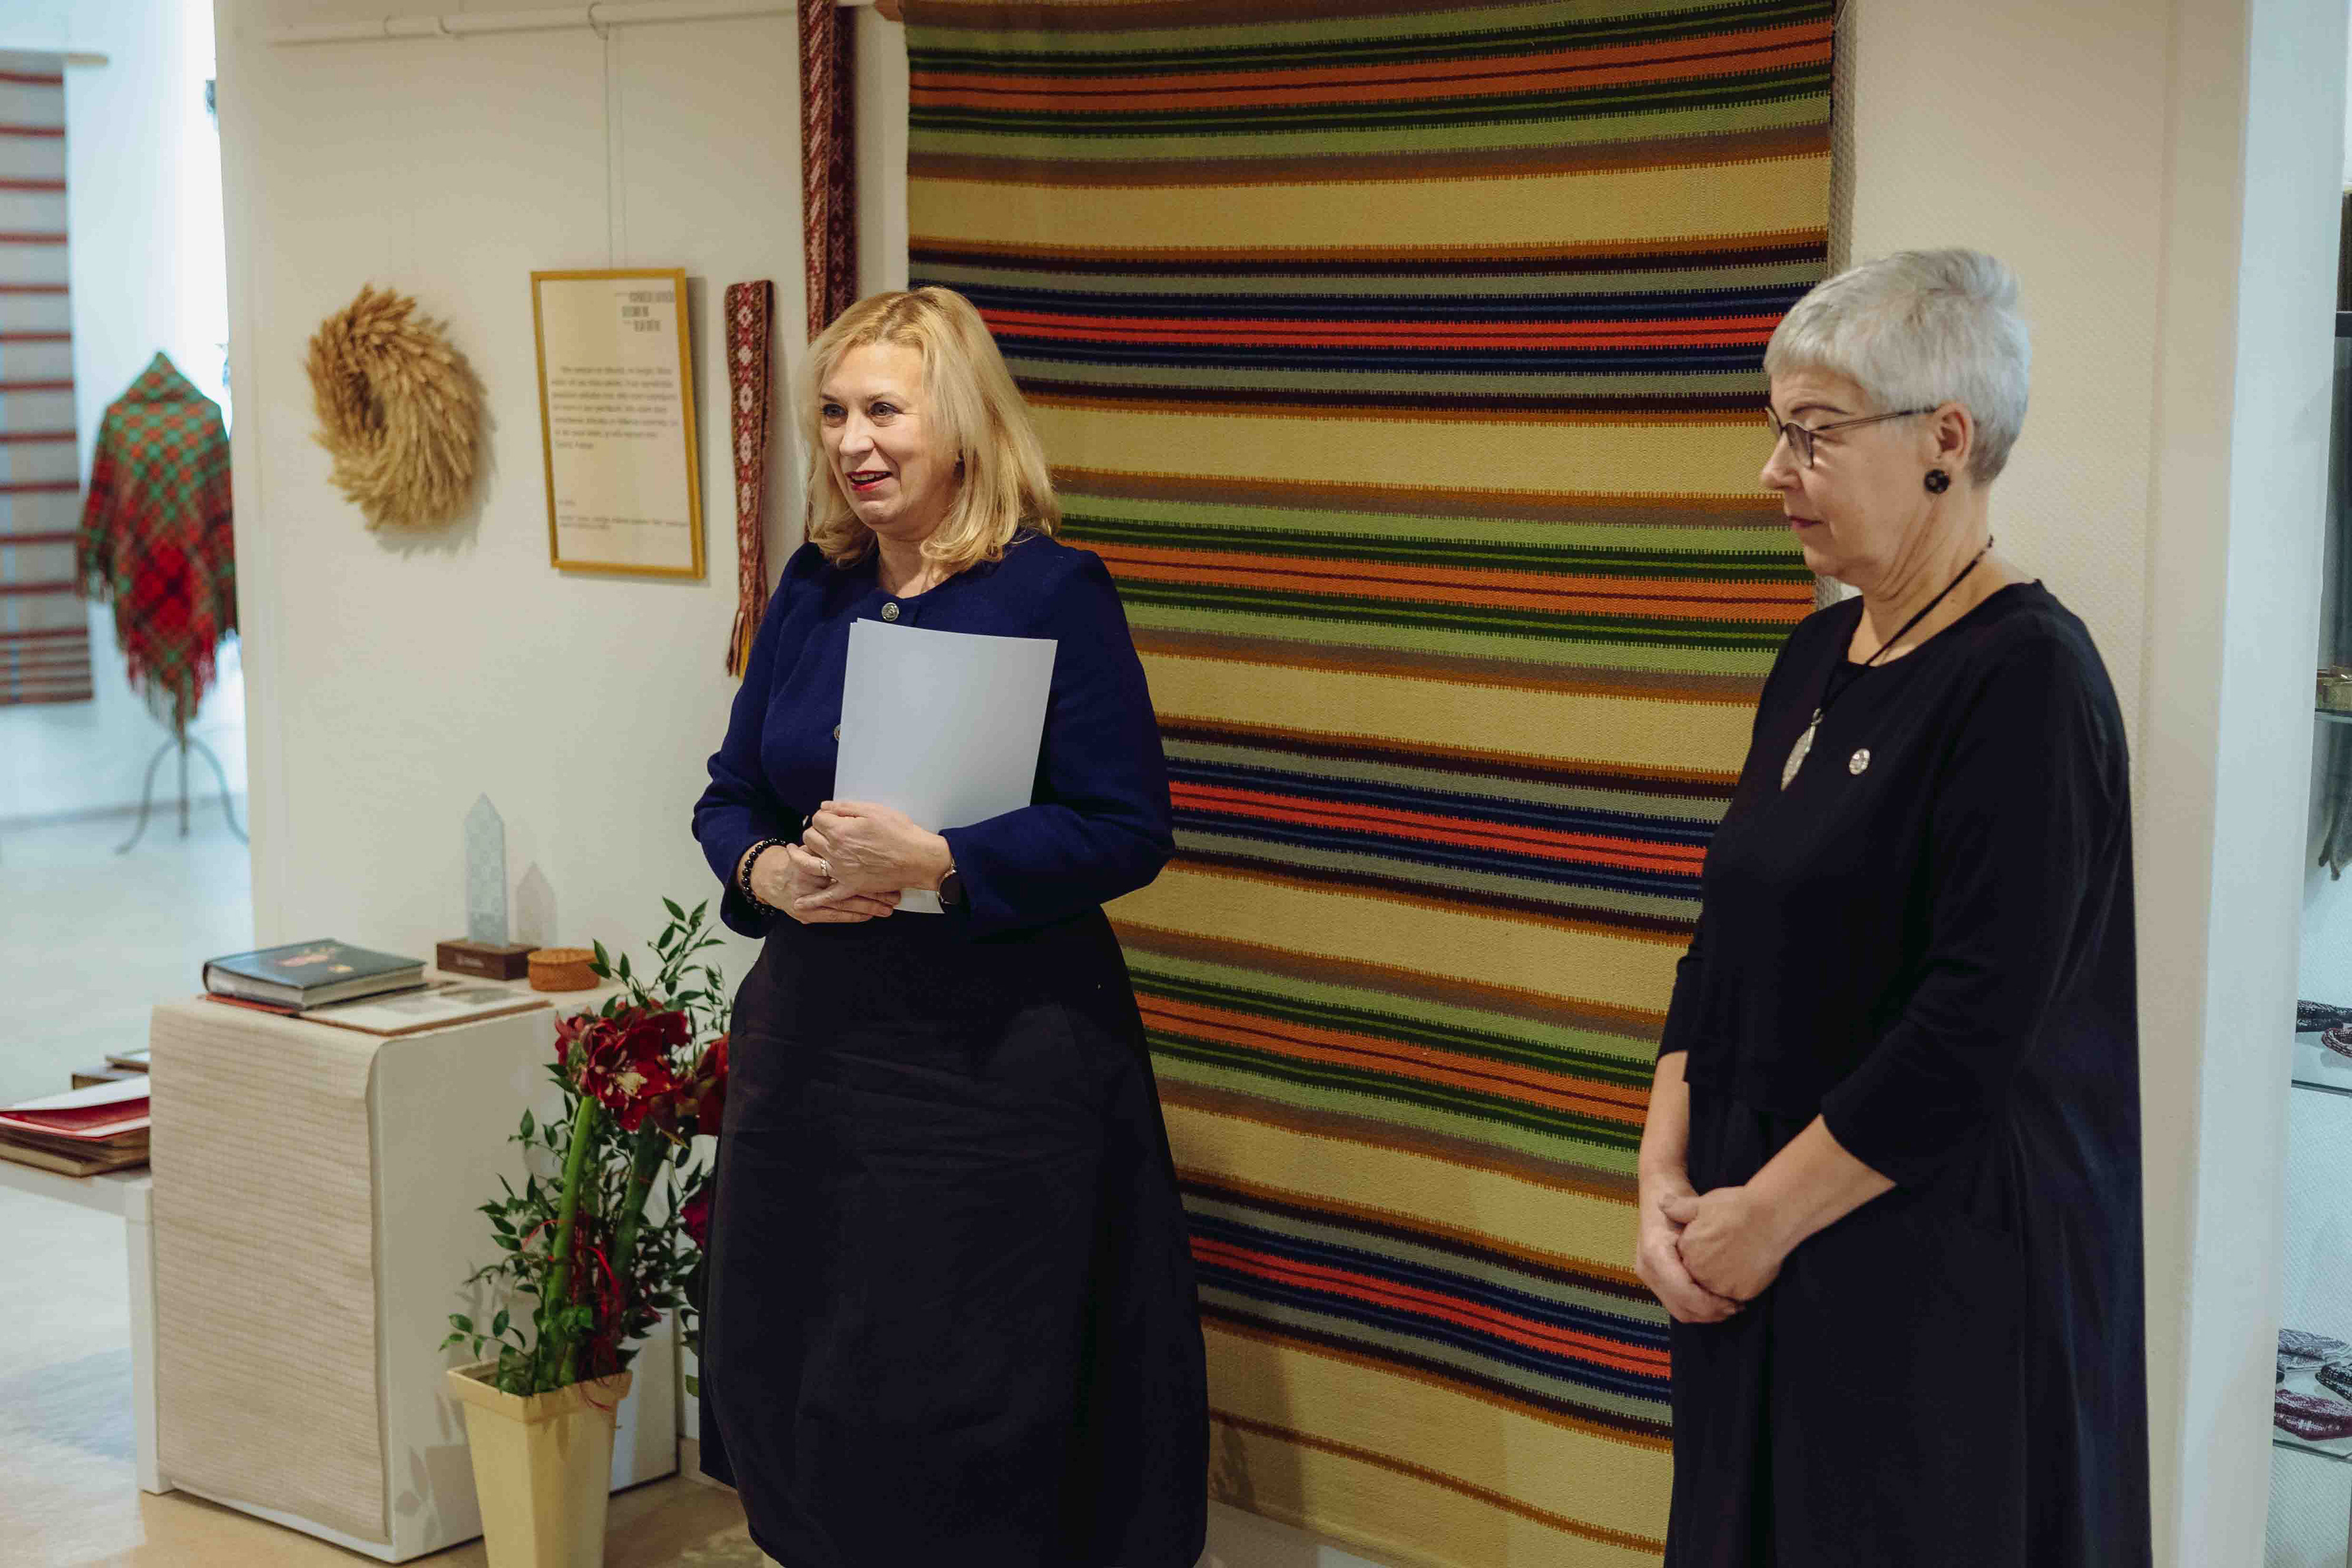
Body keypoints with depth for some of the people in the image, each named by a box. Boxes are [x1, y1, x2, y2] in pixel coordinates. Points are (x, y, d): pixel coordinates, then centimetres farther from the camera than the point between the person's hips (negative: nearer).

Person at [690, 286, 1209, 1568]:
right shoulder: (813, 591, 9)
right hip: (815, 1031, 6)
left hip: (995, 1047, -6)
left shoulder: (1051, 593, -9)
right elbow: (730, 790, 16)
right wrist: (766, 871, -6)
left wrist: (936, 863, -22)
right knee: (804, 1380, 11)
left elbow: (1128, 831, -13)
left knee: (972, 1394, -1)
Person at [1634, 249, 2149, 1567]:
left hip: (1940, 1277, -7)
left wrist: (1765, 1216, -14)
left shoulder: (2026, 679, -16)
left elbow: (1976, 1028, -21)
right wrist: (1667, 1175, 1)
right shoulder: (1817, 658, 8)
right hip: (1756, 1251, 8)